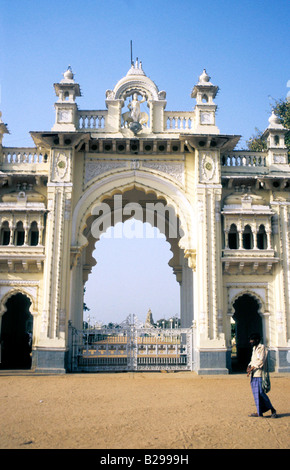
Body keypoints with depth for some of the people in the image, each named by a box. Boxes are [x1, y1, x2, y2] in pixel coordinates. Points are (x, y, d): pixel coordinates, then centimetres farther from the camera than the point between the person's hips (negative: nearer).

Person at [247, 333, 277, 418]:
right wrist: (249, 366, 1)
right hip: (254, 375, 9)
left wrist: (252, 369, -17)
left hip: (259, 373, -9)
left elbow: (261, 361, -17)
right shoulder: (254, 348, 18)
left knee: (260, 393, -8)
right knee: (256, 394, 9)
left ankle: (272, 410, 4)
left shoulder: (262, 348, -9)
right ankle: (259, 412, 14)